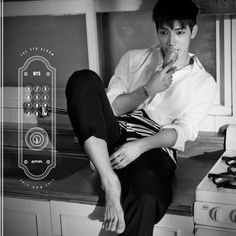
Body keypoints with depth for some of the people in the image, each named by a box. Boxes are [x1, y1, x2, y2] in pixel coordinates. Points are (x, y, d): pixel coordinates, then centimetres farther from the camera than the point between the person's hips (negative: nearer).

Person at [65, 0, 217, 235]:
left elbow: (184, 131, -2)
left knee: (145, 200, -39)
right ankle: (110, 182, -32)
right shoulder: (133, 59, 16)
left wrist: (140, 146, -19)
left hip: (155, 147, -3)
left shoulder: (204, 83, 11)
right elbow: (110, 106, 7)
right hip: (114, 135, 3)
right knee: (83, 80, -25)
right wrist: (148, 89, -8)